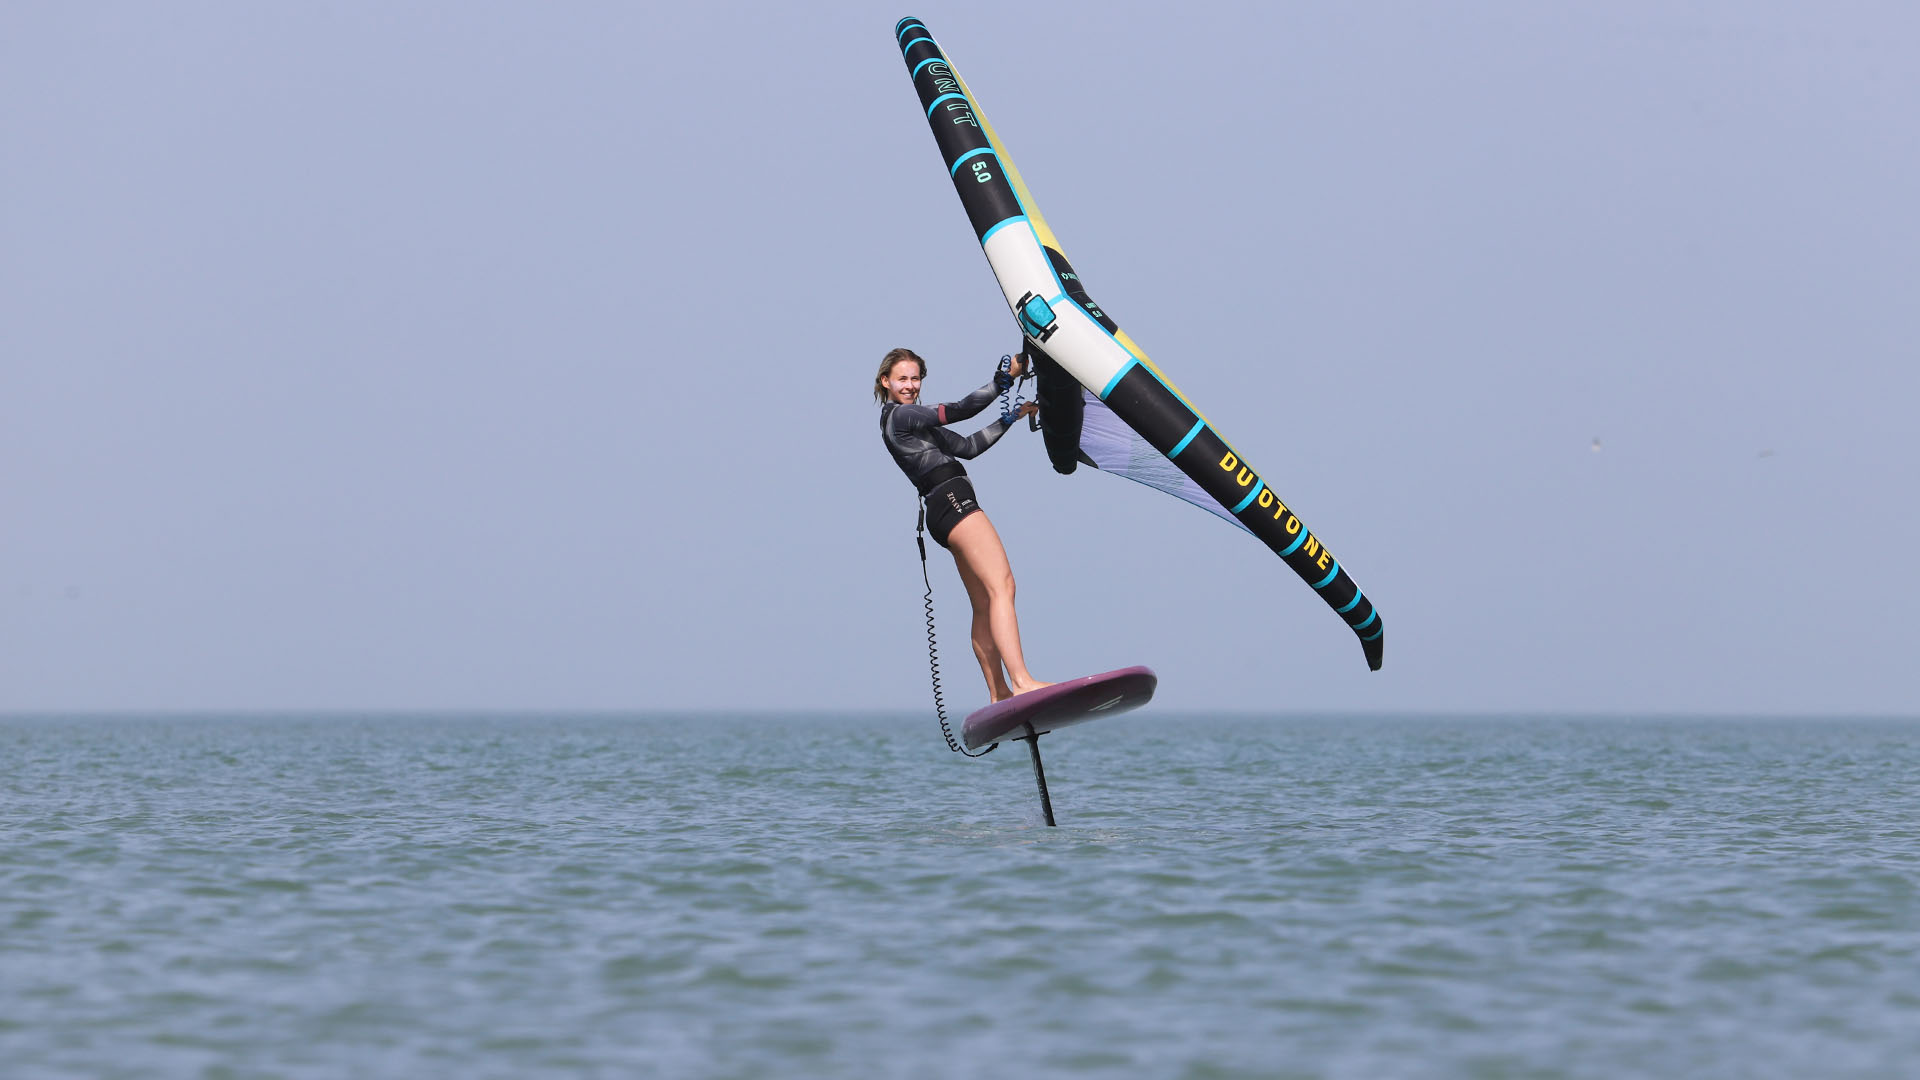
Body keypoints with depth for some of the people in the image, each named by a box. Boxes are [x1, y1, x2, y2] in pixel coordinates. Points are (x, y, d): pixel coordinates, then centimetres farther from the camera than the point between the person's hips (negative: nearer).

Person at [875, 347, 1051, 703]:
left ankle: (999, 693, 7)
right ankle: (1022, 681, -31)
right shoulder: (899, 415, -4)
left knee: (985, 605, 8)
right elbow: (960, 410, -11)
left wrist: (1011, 417, 23)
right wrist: (1006, 377, -7)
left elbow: (967, 446, 26)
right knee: (1001, 585, -20)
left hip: (945, 512, 11)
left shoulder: (916, 421, 26)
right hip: (951, 500, -11)